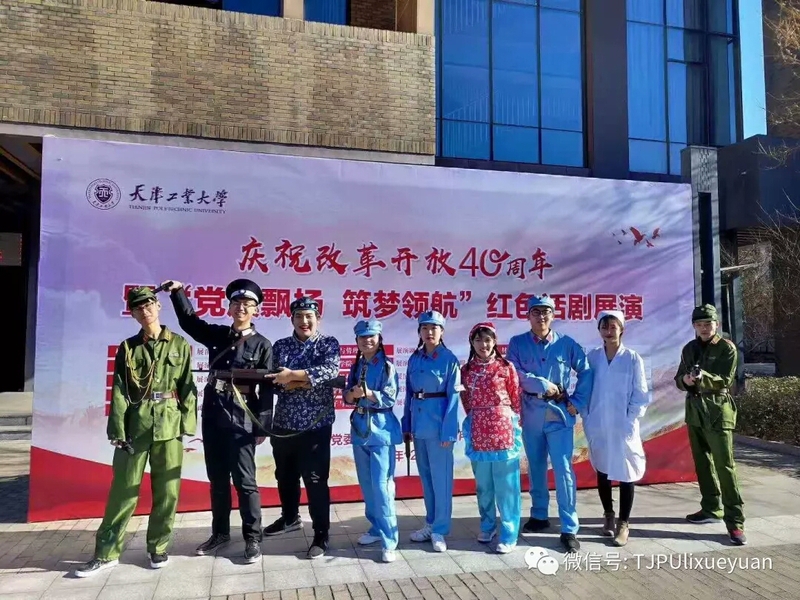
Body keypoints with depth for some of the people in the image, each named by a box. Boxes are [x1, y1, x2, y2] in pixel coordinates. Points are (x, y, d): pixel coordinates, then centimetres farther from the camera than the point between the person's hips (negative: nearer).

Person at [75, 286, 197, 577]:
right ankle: (107, 553, 17)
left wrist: (187, 423, -4)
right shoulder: (127, 348, 9)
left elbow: (188, 387, 4)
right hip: (135, 424, 1)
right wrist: (118, 430, -6)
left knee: (167, 491, 5)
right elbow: (119, 392, 3)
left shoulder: (179, 345, 6)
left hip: (169, 424, 0)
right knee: (123, 489, 4)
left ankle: (158, 547, 21)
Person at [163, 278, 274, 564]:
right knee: (217, 479, 15)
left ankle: (253, 538, 13)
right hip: (212, 417, 5)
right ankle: (220, 532, 29)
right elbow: (189, 321, 19)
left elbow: (267, 388, -5)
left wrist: (262, 426, -8)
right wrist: (178, 292, 5)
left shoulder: (262, 345, -3)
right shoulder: (217, 334, 8)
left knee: (244, 481, 1)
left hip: (241, 421, -5)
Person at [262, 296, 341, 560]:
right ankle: (290, 518, 43)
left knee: (316, 482, -1)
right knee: (285, 477, 20)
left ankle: (321, 536, 13)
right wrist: (306, 381, -18)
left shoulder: (328, 344, -2)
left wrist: (293, 375, -28)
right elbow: (274, 381, -4)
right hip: (283, 425, 5)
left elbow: (331, 370, -21)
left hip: (315, 426, -4)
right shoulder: (280, 346, 7)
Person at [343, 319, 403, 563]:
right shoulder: (356, 366, 10)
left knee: (381, 485, -10)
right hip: (359, 428, 6)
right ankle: (376, 529, 29)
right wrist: (353, 393, -14)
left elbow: (390, 398, -12)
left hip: (381, 429, -6)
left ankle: (389, 540, -3)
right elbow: (347, 398, 8)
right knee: (366, 484, 14)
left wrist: (367, 393, -25)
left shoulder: (387, 366, -6)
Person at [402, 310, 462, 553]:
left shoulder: (449, 360, -8)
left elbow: (453, 398, -11)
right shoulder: (414, 359, 7)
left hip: (439, 423, -6)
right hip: (418, 422, 6)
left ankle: (440, 530, 14)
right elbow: (409, 394, 11)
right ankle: (430, 524, 29)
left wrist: (448, 432, -15)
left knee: (440, 477, 2)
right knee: (425, 475, 15)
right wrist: (406, 425, 9)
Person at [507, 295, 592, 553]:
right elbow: (514, 374, -11)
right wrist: (544, 385, -13)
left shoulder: (567, 344, 0)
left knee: (563, 470, -4)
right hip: (530, 414, 2)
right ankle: (539, 515, 30)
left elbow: (586, 371, 4)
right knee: (535, 468, 14)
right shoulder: (517, 343, 1)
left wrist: (577, 401, -3)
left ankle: (569, 529, 4)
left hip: (558, 414, -2)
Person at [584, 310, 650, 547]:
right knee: (602, 472, 14)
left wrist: (629, 421, -8)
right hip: (597, 427, 2)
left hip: (623, 428, -2)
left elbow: (640, 396, -2)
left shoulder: (632, 358, -5)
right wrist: (587, 419, -1)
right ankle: (608, 515, 33)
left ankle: (623, 524, 18)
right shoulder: (593, 357, 1)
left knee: (625, 474, 4)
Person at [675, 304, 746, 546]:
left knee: (724, 465, -9)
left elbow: (724, 380, -13)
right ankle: (711, 509, 25)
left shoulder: (727, 348, -4)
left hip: (717, 410, -6)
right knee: (702, 462, 13)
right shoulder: (689, 349, 10)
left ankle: (735, 521, -6)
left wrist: (702, 377, -31)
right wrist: (685, 380, -13)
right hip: (694, 409, 6)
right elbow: (678, 379, 10)